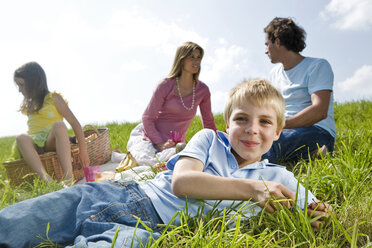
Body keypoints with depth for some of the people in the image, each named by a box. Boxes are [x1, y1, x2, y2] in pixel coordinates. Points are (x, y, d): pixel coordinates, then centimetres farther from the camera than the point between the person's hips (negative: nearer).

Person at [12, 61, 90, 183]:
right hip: (34, 147, 4)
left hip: (52, 143, -3)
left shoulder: (53, 98, 7)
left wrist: (83, 150, -10)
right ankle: (45, 178, -50)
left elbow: (74, 123, -2)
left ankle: (69, 178, -47)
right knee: (21, 137, -29)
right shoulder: (28, 106, 24)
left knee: (59, 125, -34)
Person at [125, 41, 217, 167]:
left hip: (176, 143, 5)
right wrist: (161, 144, -19)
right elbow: (147, 118, -8)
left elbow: (209, 122, 13)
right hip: (148, 136, -4)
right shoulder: (166, 85, -10)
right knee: (152, 164, -34)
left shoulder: (203, 90, 1)